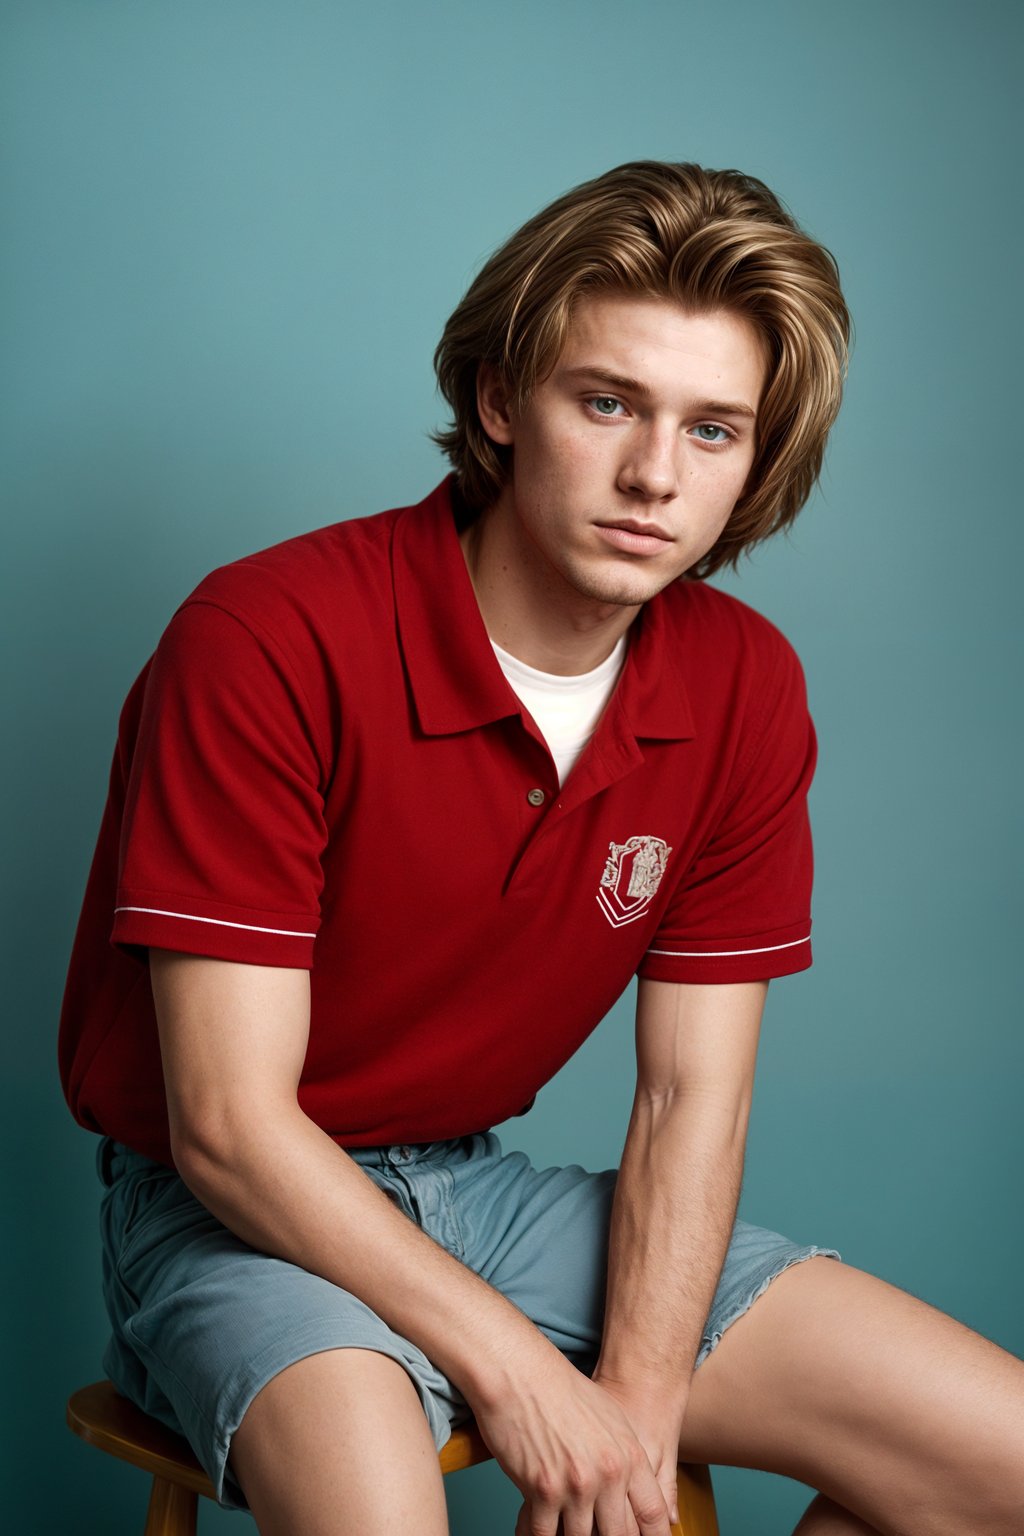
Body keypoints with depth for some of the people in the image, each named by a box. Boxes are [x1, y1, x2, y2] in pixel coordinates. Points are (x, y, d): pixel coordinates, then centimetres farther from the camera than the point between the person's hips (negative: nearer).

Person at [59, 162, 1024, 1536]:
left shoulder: (746, 688, -5)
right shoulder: (267, 643, -22)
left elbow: (691, 1097, -2)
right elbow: (230, 1125, -21)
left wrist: (640, 1404, -15)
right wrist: (522, 1380, -21)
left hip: (483, 1190, 6)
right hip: (243, 1211, -5)